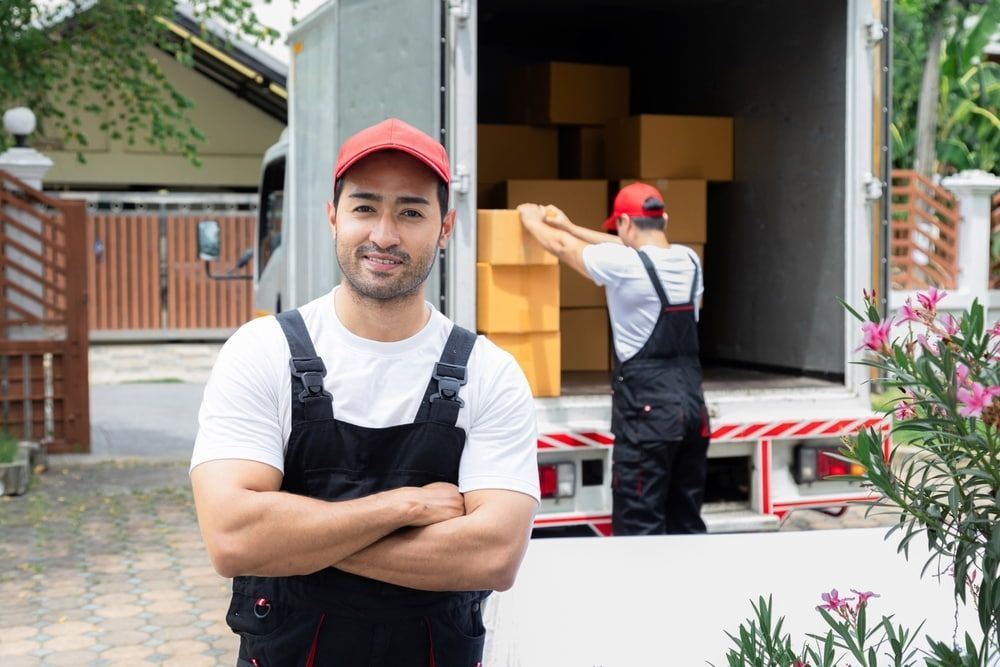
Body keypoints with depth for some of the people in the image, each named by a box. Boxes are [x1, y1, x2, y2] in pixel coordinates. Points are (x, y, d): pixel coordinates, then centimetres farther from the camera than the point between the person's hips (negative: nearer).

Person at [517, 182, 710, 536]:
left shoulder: (622, 266, -11)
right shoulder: (688, 261, 7)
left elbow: (562, 247, 6)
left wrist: (533, 221, 27)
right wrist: (569, 225, 32)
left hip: (648, 412, -7)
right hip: (693, 405, 7)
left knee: (640, 527, -3)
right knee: (687, 523, 13)